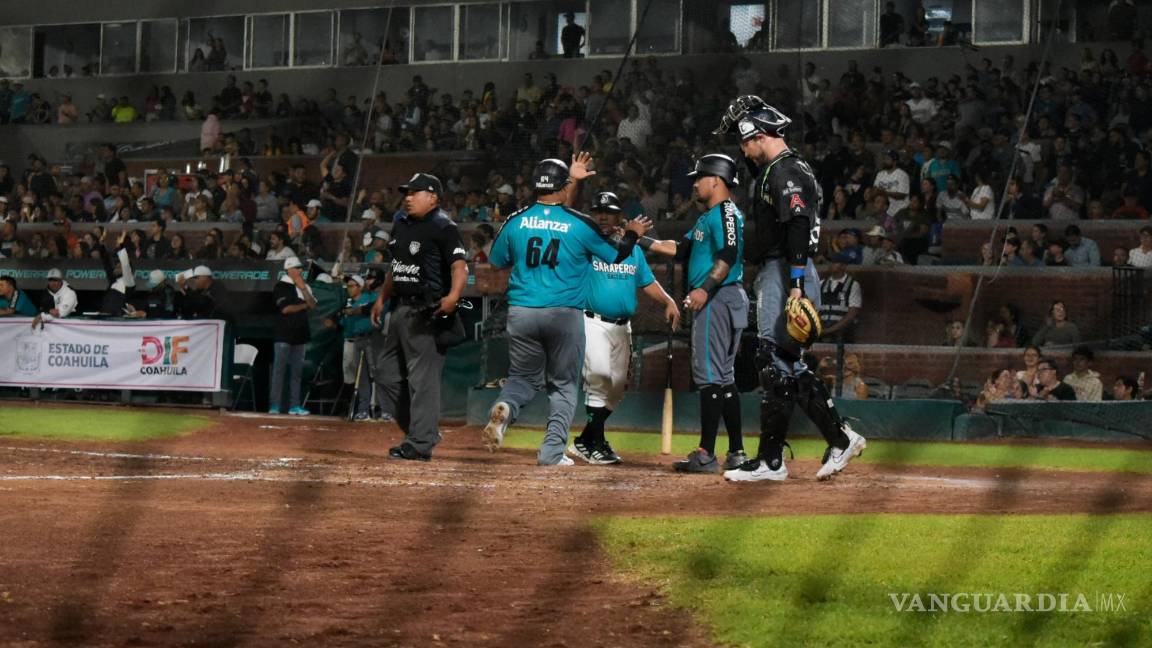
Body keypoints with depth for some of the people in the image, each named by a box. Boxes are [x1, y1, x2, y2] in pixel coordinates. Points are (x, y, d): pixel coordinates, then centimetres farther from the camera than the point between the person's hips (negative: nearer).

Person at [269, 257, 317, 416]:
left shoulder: (304, 286, 15)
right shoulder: (281, 286, -5)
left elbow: (312, 305, 4)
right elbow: (285, 308, -14)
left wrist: (303, 288, -5)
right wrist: (303, 305, -2)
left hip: (300, 334, 7)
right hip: (284, 334, -7)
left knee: (297, 371, 6)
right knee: (279, 369, -7)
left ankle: (294, 406, 8)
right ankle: (274, 406, -8)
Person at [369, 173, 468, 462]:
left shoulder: (443, 227, -11)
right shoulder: (401, 223, 16)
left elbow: (459, 267, -20)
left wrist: (453, 296, -36)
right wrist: (382, 298, 23)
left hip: (426, 312, -10)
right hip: (400, 308, 10)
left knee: (423, 377, -9)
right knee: (387, 373, 13)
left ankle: (420, 444, -7)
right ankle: (425, 430, 21)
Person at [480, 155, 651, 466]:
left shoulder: (515, 221, 2)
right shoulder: (579, 224, -5)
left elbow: (496, 261, 16)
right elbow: (616, 255, 8)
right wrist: (631, 234, 27)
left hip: (521, 312, 2)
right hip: (565, 315, -2)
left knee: (523, 376, 16)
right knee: (564, 384, 11)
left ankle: (505, 407, -17)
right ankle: (552, 451, 1)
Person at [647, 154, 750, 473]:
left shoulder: (725, 212, -9)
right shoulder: (709, 217, 23)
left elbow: (729, 255, -22)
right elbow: (681, 249, 25)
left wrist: (705, 289, -31)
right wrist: (643, 241, 20)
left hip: (718, 299, -11)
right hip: (718, 300, 11)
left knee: (709, 374, -12)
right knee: (723, 377, 12)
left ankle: (706, 455, -15)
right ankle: (736, 453, 14)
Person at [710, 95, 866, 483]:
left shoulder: (786, 172, -12)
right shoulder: (775, 170, 22)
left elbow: (798, 229, -22)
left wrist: (797, 285, -28)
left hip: (786, 273, -11)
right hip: (773, 273, 11)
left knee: (776, 362, -10)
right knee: (787, 364, 10)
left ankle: (770, 461, -10)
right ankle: (840, 438, 10)